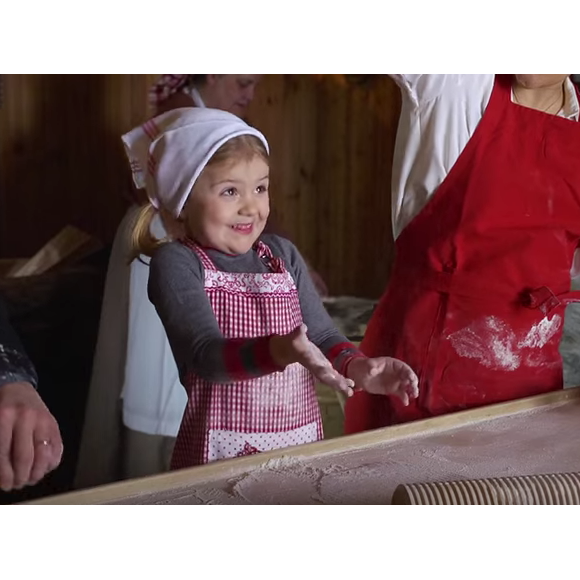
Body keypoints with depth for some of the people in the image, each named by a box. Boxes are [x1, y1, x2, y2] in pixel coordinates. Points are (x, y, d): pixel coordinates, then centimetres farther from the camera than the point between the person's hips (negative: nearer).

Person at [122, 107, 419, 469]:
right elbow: (207, 355, -20)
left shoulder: (282, 255, 7)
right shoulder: (176, 263, -9)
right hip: (222, 453, -4)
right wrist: (280, 351, -38)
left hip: (303, 441, 5)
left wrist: (354, 366, -17)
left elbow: (322, 336, 5)